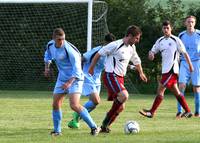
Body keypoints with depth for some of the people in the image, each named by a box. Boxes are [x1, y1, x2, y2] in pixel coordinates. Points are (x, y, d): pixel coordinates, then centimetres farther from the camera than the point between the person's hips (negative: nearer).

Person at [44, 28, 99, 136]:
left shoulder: (69, 49, -25)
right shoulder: (50, 45, -3)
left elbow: (77, 69, -22)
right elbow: (48, 54, 24)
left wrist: (70, 82, -30)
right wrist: (47, 67, 11)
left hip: (74, 78, -7)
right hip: (62, 78, 7)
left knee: (74, 105, -20)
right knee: (55, 104, 5)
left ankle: (94, 127, -12)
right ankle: (57, 130, 20)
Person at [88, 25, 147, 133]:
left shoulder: (131, 48, 11)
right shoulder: (115, 45, -14)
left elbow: (136, 61, 31)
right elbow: (99, 54, -7)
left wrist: (141, 73, 42)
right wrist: (91, 68, 0)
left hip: (120, 78, 9)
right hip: (110, 76, -9)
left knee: (120, 107, 5)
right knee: (124, 95, -28)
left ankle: (104, 127, 16)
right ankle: (106, 122, -18)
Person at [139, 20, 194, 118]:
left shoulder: (176, 40, -6)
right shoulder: (160, 41, 12)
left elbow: (184, 53, -1)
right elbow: (153, 51, 14)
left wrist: (190, 65, 2)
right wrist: (151, 54, -10)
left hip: (172, 70, -8)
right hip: (165, 70, 8)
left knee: (160, 90, -11)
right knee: (176, 92, 12)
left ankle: (151, 112, -9)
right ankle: (188, 111, 19)